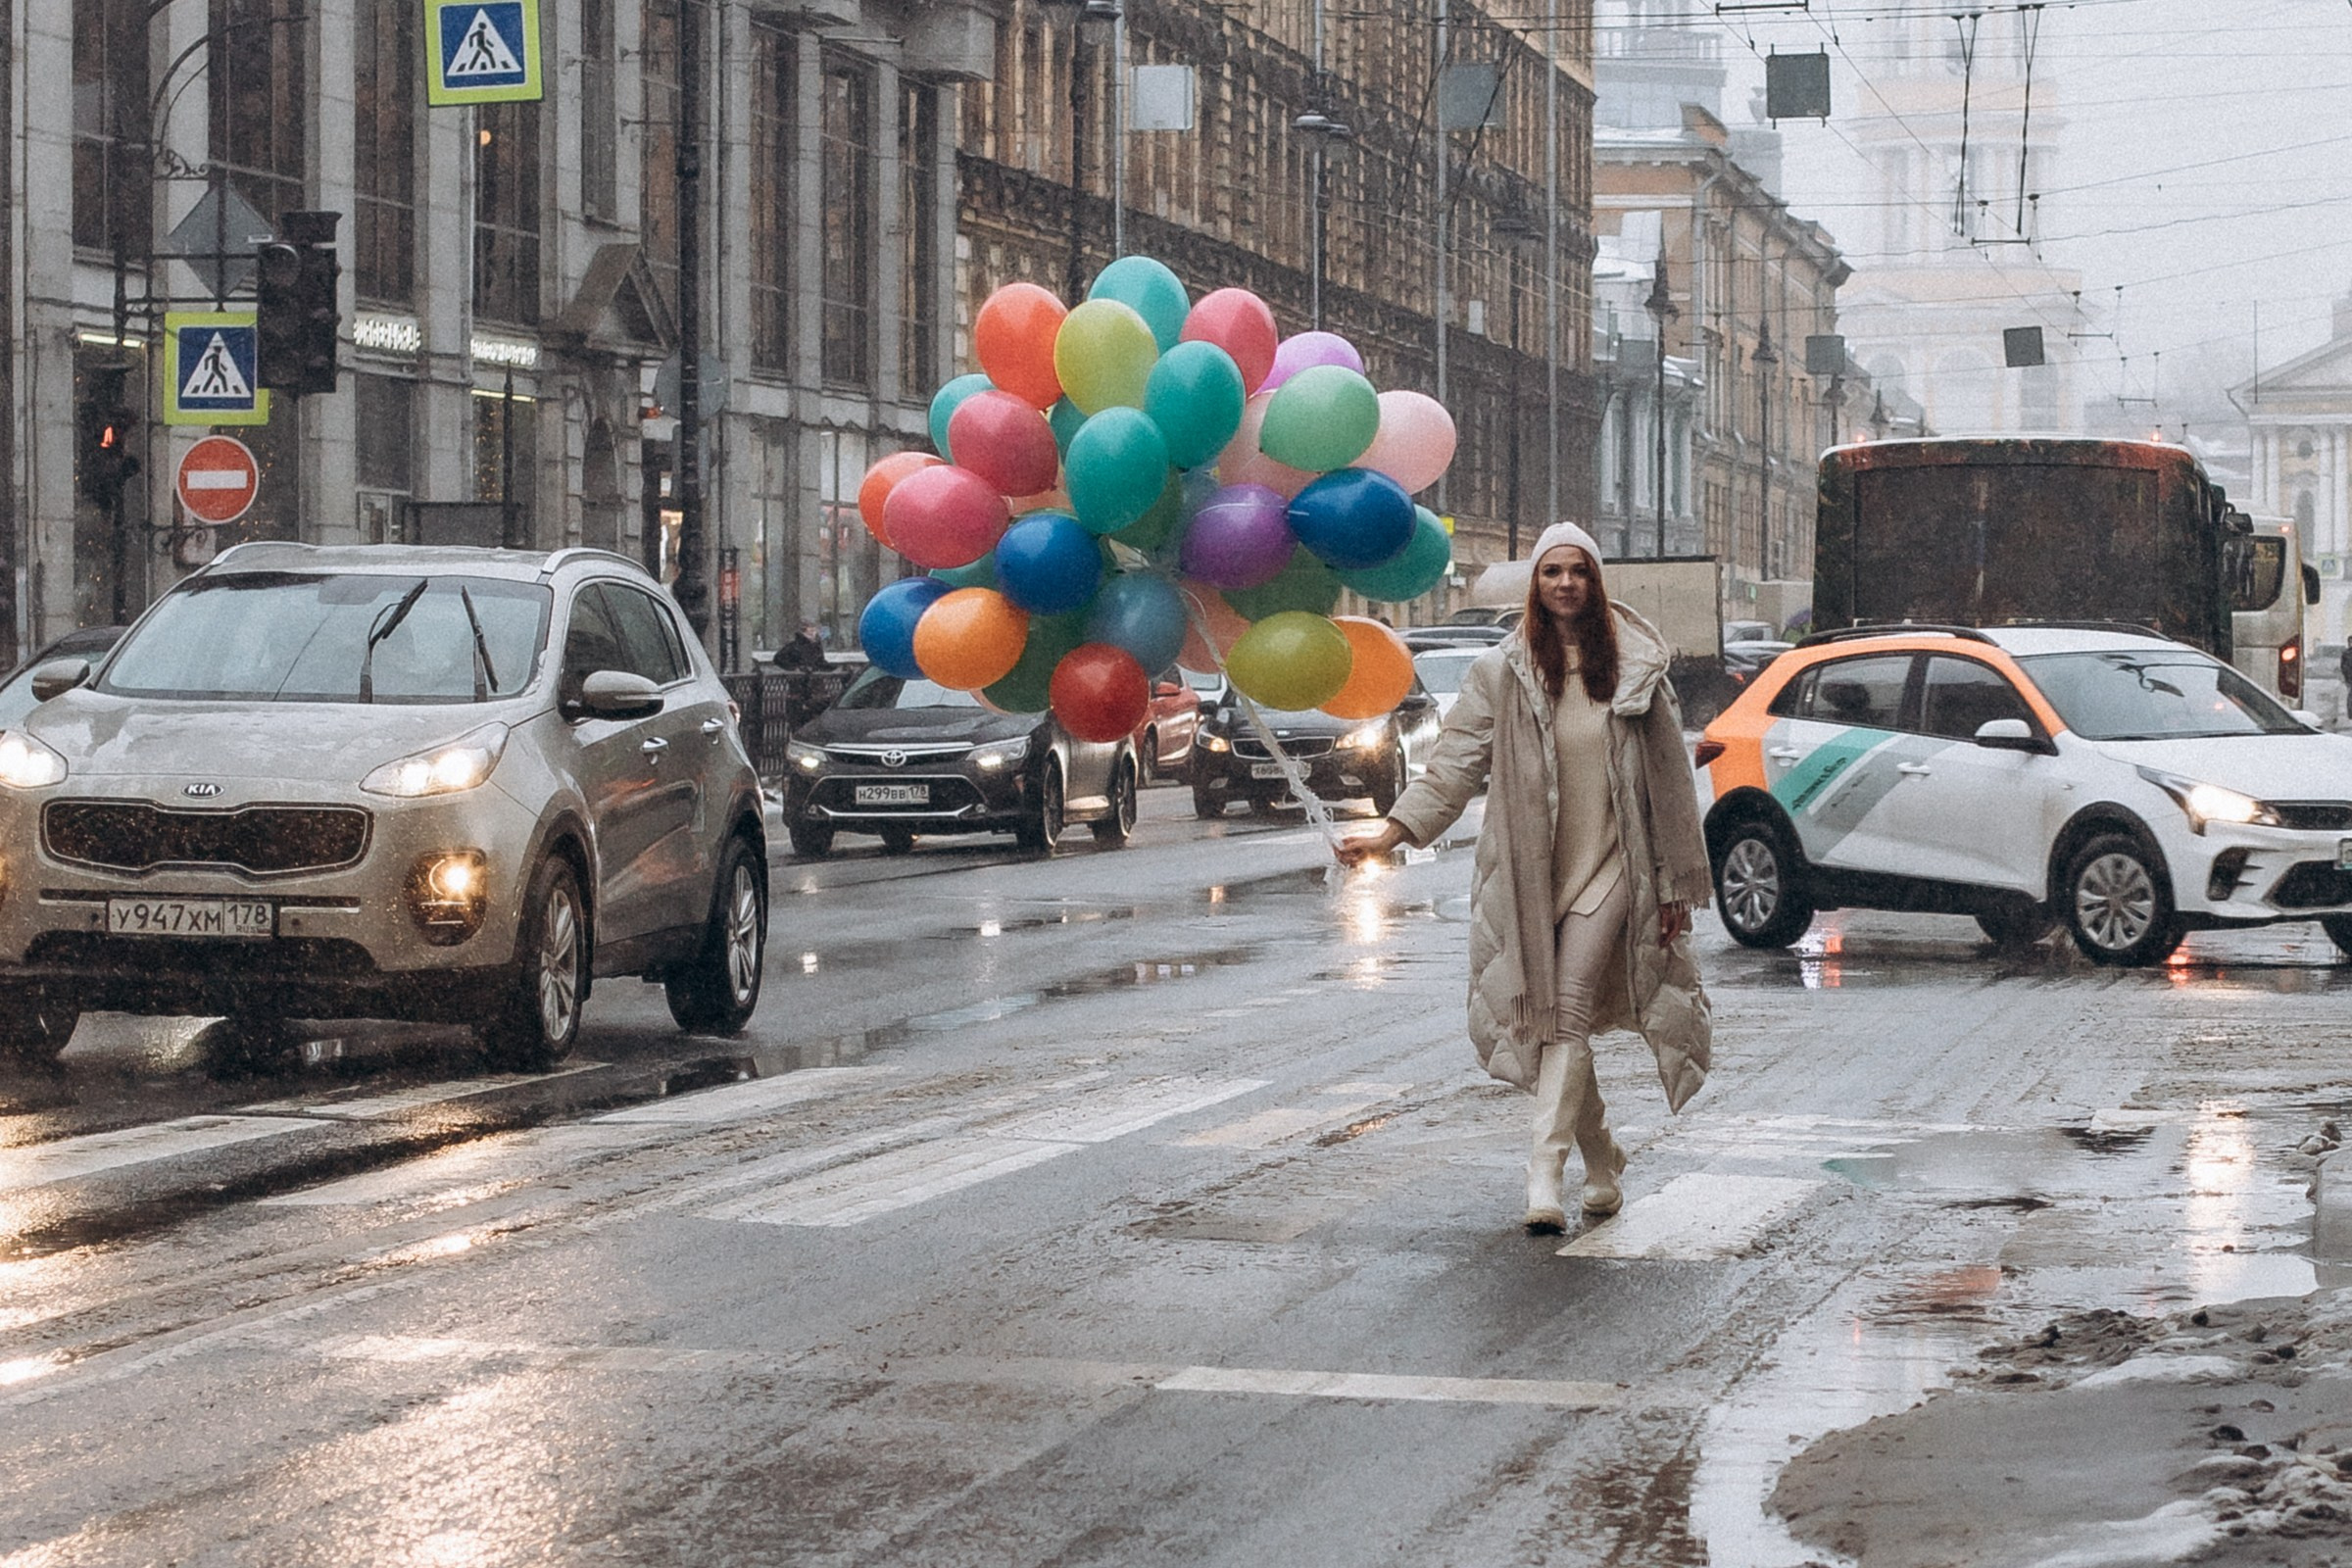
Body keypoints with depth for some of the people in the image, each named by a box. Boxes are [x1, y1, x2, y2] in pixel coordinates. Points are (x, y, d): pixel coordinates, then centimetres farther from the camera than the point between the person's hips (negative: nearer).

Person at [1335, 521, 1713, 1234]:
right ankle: (1603, 1164, 24)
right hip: (1526, 873, 2)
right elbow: (1455, 766, -1)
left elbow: (1668, 780, 8)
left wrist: (1678, 882, 8)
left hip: (1607, 868, -2)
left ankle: (1545, 1174, -21)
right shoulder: (1501, 673, 4)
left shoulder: (1635, 668, 4)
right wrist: (1391, 830, -14)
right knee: (1546, 1022, 5)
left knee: (1570, 1013, -16)